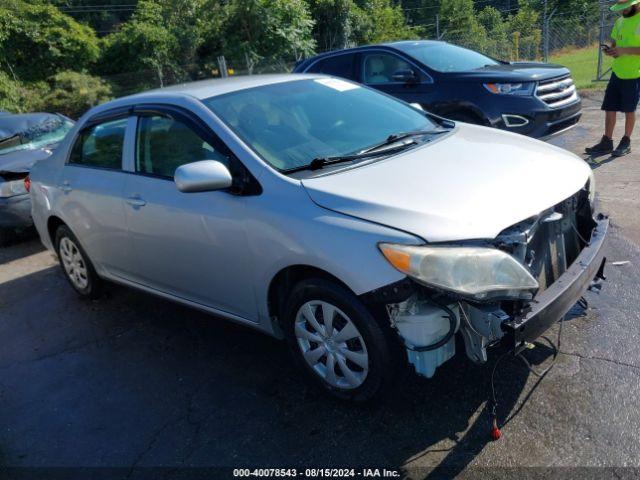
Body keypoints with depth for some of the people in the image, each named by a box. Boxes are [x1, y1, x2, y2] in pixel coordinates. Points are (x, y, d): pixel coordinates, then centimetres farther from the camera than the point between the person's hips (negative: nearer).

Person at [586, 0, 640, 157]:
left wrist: (624, 50, -23)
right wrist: (610, 50, -1)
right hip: (617, 72, 6)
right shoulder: (620, 21, 12)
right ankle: (606, 142, 10)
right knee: (609, 109, 3)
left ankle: (626, 143, 17)